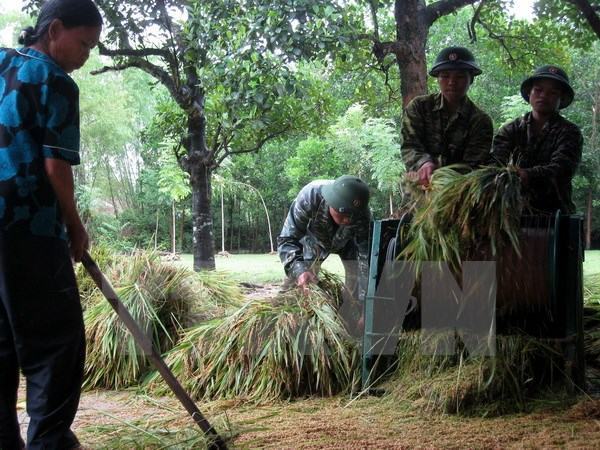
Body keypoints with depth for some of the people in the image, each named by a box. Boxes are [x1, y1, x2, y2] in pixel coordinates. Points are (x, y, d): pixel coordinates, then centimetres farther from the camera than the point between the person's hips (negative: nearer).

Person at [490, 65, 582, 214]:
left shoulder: (569, 132, 5)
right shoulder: (512, 129, 12)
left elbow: (562, 169, -13)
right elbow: (495, 158, -5)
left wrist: (527, 175, -32)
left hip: (554, 211, -1)